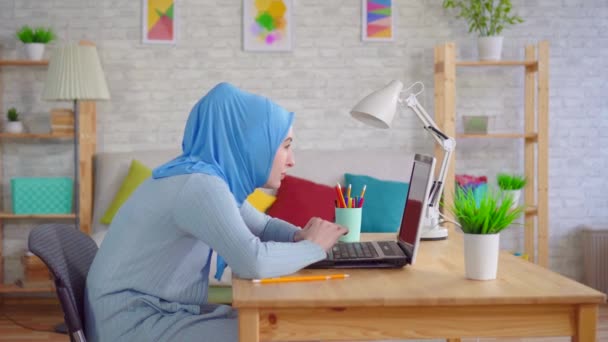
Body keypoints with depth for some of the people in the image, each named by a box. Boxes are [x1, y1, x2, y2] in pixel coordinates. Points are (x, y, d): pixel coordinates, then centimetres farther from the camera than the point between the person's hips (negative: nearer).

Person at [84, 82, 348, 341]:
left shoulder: (218, 176, 5)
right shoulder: (200, 184, -23)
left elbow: (262, 225, 20)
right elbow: (253, 262, -36)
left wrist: (300, 236, -3)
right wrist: (312, 247, -17)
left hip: (160, 311, 9)